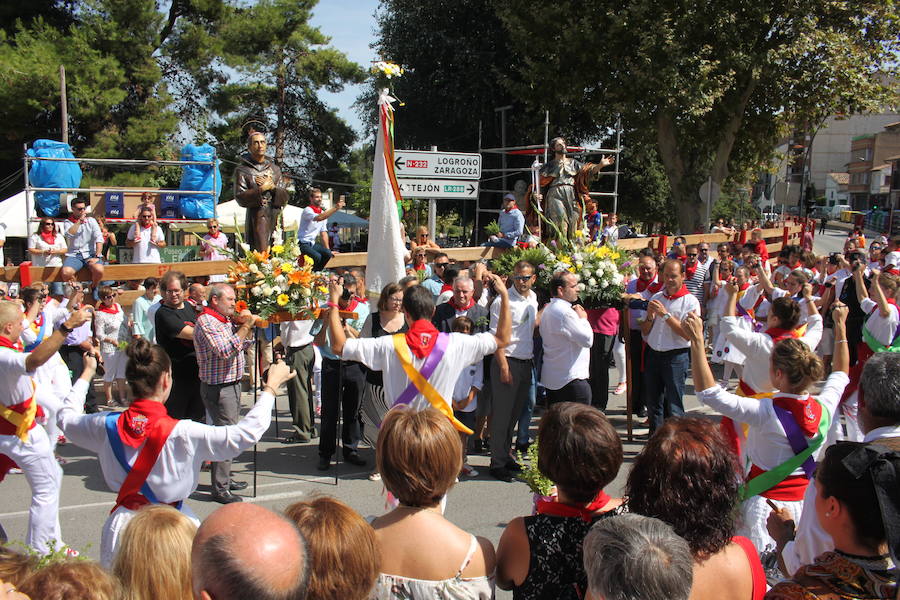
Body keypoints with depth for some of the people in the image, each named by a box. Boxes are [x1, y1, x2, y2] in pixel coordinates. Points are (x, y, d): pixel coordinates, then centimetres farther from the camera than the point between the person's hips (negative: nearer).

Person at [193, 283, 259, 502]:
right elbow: (225, 350, -27)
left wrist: (246, 326, 3)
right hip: (218, 388, -9)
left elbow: (243, 345, 20)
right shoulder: (206, 321, -15)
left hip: (232, 384, 9)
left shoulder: (226, 320, 13)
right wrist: (245, 326, -22)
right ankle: (220, 489, -1)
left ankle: (225, 478, 27)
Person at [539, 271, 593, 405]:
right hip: (570, 379, -10)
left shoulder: (548, 309, 12)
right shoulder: (564, 311, -19)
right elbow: (587, 340, -18)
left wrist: (577, 316, 10)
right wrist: (583, 318, -3)